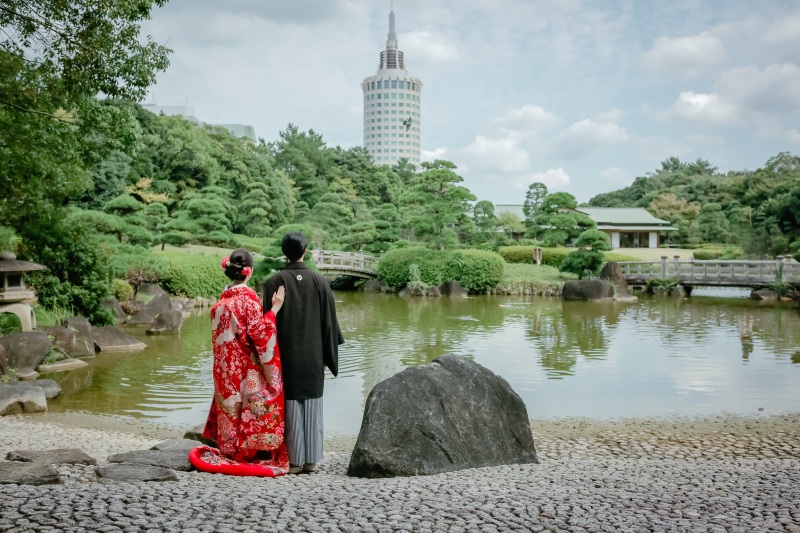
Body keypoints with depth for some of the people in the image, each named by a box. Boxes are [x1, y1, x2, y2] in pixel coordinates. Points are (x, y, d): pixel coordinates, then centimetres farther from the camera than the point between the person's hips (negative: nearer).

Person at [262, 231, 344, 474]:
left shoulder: (274, 282, -7)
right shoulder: (319, 281, -2)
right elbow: (329, 321, 1)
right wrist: (327, 358, 10)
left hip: (286, 356, -1)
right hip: (312, 356, 2)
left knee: (291, 406, 5)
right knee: (312, 405, 10)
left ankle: (294, 460, 9)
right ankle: (312, 459, 15)